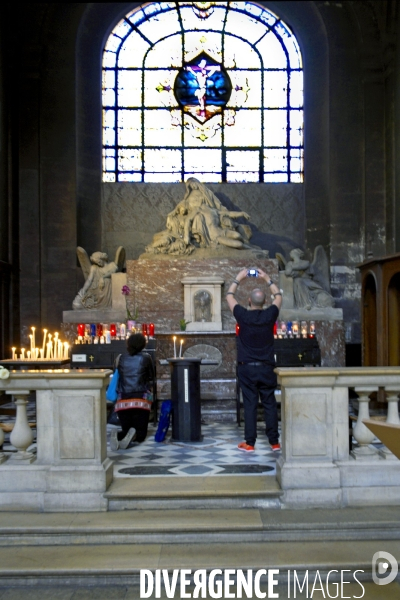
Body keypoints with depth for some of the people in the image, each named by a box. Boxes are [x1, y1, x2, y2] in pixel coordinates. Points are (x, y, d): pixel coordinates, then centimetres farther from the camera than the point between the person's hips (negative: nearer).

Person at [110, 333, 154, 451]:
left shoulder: (120, 358, 9)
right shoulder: (146, 358, 4)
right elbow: (151, 378, 15)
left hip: (122, 401, 2)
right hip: (141, 400, -2)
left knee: (126, 430, 14)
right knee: (141, 433, 9)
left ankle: (117, 435, -23)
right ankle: (134, 435, -29)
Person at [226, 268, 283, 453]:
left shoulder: (243, 316, -7)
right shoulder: (269, 315, -4)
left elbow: (229, 296, 10)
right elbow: (278, 296, 16)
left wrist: (238, 278, 19)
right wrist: (267, 279, 23)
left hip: (247, 368, -1)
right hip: (266, 368, 1)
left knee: (250, 405, 1)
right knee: (270, 404, 6)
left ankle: (250, 443, 4)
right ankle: (274, 442, 9)